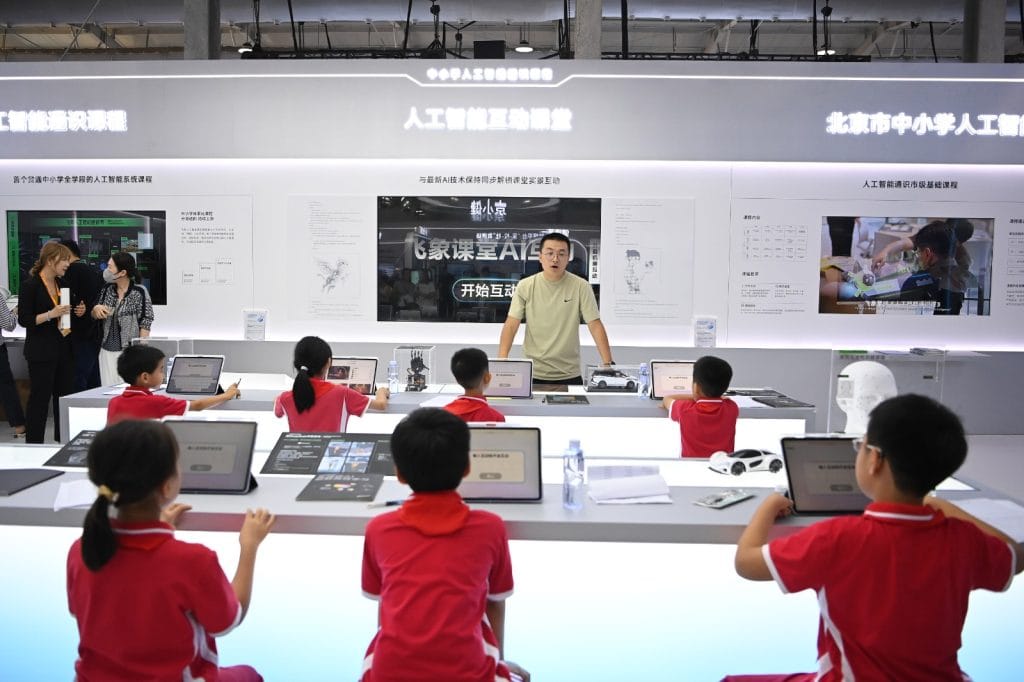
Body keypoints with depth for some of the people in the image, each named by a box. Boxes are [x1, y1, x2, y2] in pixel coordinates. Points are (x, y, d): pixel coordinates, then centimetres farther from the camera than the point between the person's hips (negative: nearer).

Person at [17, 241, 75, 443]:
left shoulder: (62, 284, 11)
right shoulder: (30, 285, -9)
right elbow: (24, 320, -12)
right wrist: (51, 314, -23)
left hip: (63, 349, 7)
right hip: (41, 351, -7)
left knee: (65, 395, 9)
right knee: (40, 398, -1)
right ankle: (33, 443, 8)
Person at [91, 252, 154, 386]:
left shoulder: (139, 292, -10)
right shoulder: (107, 289, 6)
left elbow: (145, 324, -8)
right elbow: (94, 316, 17)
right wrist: (96, 310, -6)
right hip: (107, 350, 5)